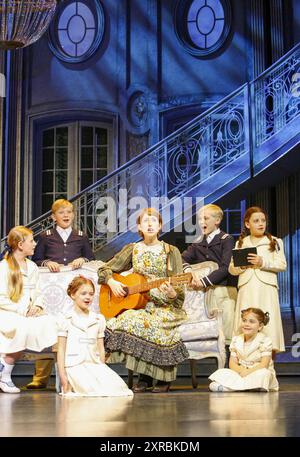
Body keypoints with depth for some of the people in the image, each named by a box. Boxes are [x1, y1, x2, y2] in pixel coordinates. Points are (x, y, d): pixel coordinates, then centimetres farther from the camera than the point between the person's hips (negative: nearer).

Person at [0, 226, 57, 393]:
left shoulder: (32, 267, 17)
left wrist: (37, 306, -4)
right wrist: (22, 311, -17)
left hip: (29, 313, 6)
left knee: (50, 323, -23)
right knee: (23, 328, -35)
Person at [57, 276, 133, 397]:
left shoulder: (99, 319, 14)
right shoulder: (67, 320, 2)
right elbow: (61, 349, 1)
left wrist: (102, 370, 8)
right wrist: (62, 375, -5)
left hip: (95, 365, 5)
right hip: (74, 367, -4)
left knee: (117, 386, -20)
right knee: (96, 391, -27)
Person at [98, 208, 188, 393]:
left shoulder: (171, 252, 4)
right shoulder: (132, 249, 12)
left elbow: (180, 294, 0)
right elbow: (104, 269, 17)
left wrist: (173, 294, -23)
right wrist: (112, 282, -4)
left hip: (166, 307, -2)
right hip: (138, 304, 3)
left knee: (153, 324, -35)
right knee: (125, 321, -30)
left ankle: (164, 378, -12)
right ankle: (144, 377, -15)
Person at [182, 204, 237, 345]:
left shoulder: (226, 240, 1)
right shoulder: (198, 244, 18)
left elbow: (225, 268, -10)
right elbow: (182, 258, 6)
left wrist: (204, 282, -15)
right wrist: (188, 270, -15)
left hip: (224, 290, -5)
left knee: (225, 333, -10)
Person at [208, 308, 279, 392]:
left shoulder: (265, 341, -7)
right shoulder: (236, 340, 6)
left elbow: (264, 365, -15)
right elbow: (232, 363, 2)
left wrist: (248, 371, -27)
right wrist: (240, 370, -20)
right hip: (240, 373, 3)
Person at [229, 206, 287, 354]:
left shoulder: (275, 242, 11)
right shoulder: (240, 244, 17)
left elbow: (282, 265, 0)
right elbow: (231, 269, 13)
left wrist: (263, 262, -13)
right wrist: (241, 265, -8)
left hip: (266, 288, -2)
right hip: (246, 290, 2)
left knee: (268, 325, -8)